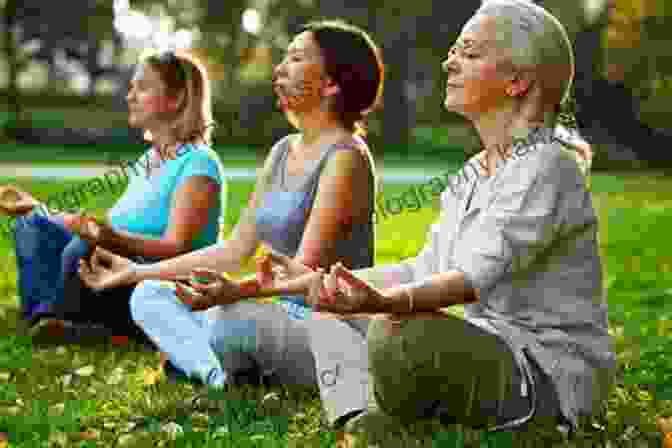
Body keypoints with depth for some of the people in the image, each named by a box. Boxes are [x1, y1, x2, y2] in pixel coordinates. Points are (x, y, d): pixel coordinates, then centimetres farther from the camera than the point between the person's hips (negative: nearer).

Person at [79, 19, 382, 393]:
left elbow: (306, 269, -22)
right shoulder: (282, 151, 13)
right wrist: (135, 271, 13)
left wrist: (236, 291, -40)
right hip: (287, 316, 9)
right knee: (150, 296, -1)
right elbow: (235, 250, 14)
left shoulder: (345, 157, -13)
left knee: (233, 319, -36)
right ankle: (219, 373, -23)